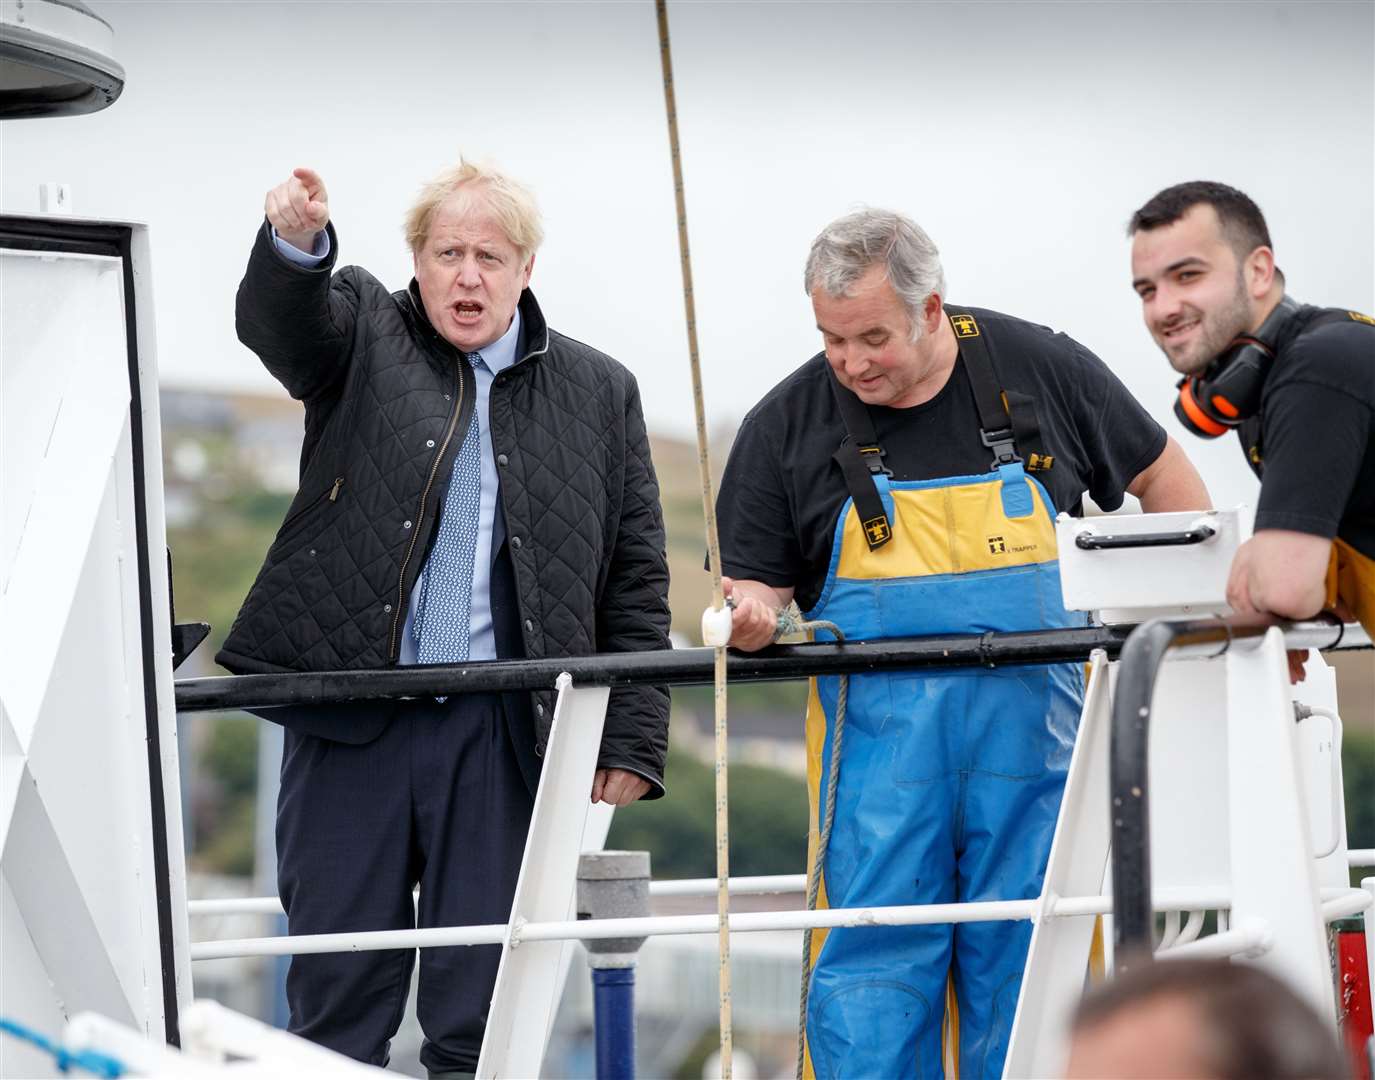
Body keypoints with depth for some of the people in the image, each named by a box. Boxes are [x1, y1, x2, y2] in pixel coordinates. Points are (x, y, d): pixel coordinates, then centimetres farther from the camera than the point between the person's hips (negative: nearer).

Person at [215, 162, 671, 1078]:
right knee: (339, 994, 3)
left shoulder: (599, 393, 11)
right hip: (352, 720, 0)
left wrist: (632, 745, 3)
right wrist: (295, 242, -38)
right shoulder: (365, 335, 9)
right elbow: (275, 321, -14)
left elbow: (637, 586, 10)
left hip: (501, 730, 1)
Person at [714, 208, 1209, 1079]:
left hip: (1029, 719, 0)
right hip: (878, 731, 0)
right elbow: (758, 581, 6)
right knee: (873, 955, -6)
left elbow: (1161, 474, 15)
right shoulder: (786, 425, 1)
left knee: (1020, 954, 3)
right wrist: (750, 615, -17)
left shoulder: (1041, 369, 1)